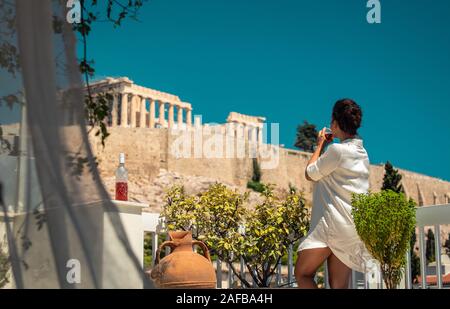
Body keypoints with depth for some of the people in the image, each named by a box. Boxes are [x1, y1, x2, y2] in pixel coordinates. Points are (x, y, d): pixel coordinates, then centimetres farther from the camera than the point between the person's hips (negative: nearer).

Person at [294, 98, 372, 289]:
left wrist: (320, 145, 8)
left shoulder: (337, 149, -14)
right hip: (351, 227, 9)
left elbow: (310, 174, -1)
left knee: (302, 274, 0)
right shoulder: (362, 152, 15)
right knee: (339, 285, 8)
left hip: (333, 223, -9)